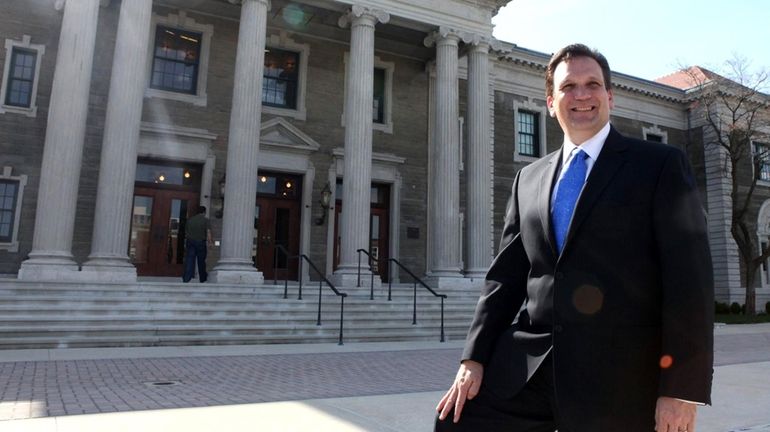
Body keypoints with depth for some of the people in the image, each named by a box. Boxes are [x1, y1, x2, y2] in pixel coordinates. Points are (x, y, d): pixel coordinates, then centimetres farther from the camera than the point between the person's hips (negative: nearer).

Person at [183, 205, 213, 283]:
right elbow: (208, 232, -11)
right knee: (201, 261, 8)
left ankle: (186, 279, -9)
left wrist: (186, 243, 23)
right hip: (201, 242, -3)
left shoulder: (190, 220, 13)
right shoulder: (205, 220, -1)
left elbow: (186, 232, 16)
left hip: (190, 242, 3)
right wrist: (210, 241, -5)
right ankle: (202, 279, 20)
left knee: (189, 260, -1)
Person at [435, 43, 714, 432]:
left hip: (617, 373, -3)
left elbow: (689, 277, -5)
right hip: (526, 363, 4)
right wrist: (475, 357, 1)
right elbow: (506, 273, 9)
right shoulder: (529, 179, 12)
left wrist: (682, 388, -11)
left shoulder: (660, 165, 1)